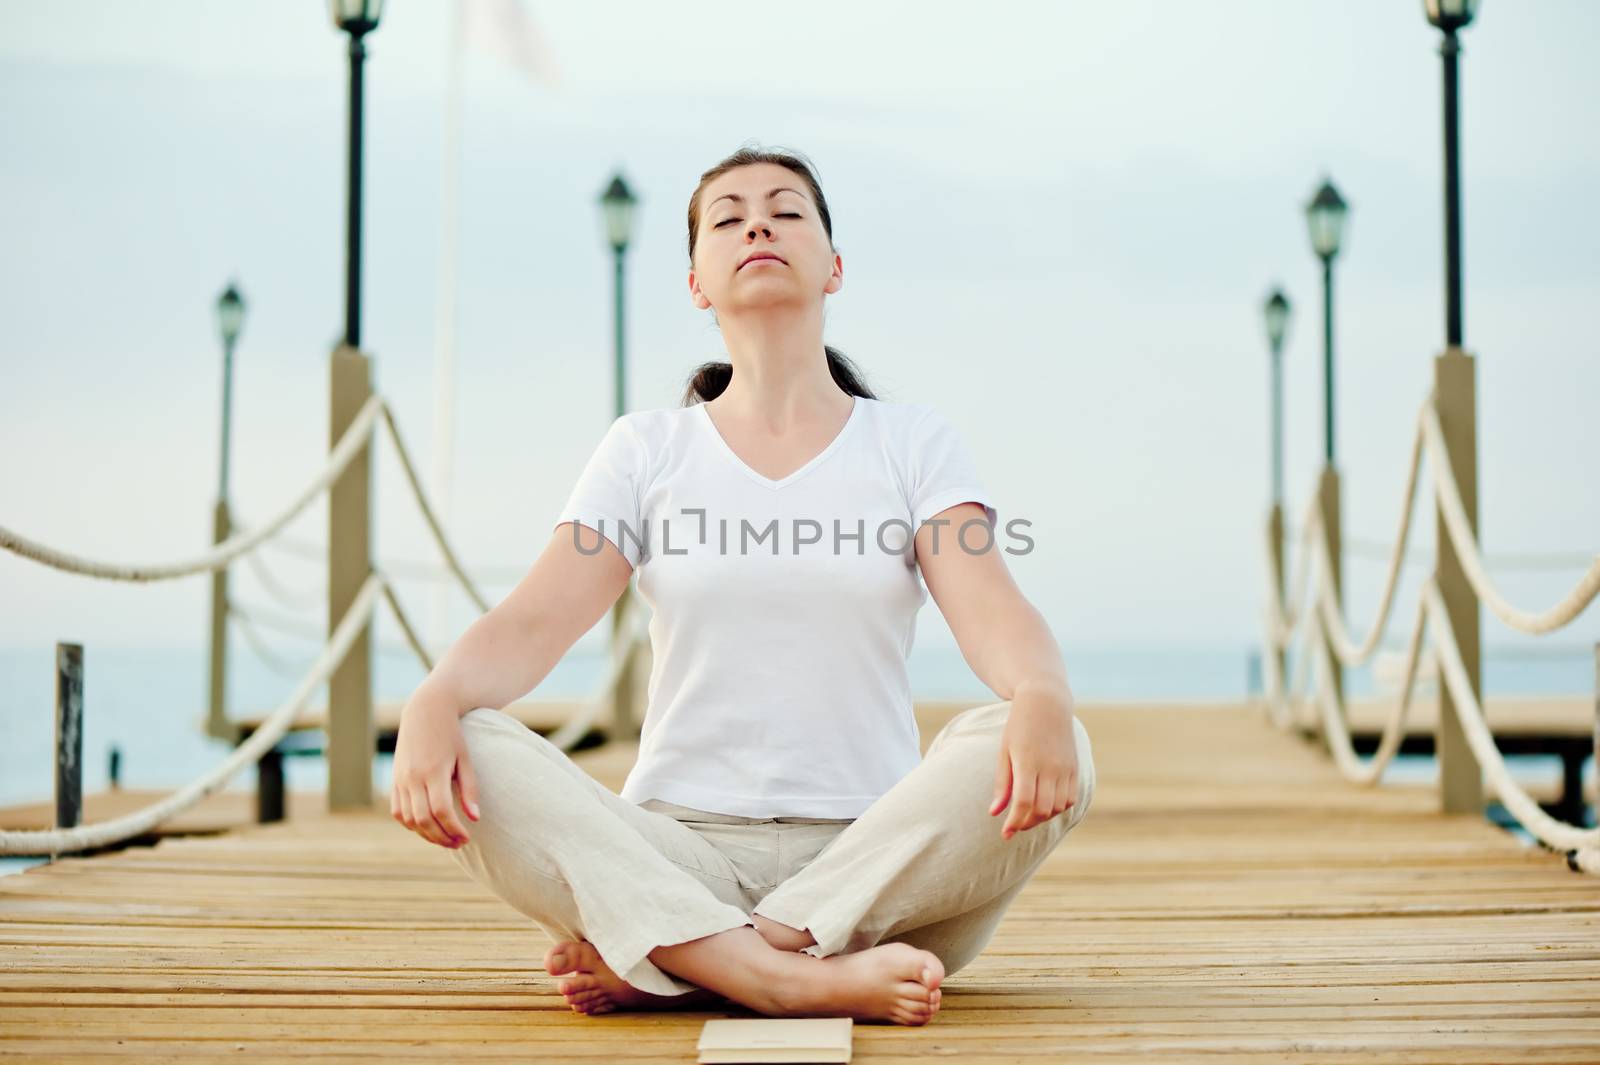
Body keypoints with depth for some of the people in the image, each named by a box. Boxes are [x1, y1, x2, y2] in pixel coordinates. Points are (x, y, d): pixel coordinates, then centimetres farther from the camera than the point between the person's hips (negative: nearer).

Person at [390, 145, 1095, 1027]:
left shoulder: (912, 442, 9)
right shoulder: (647, 449, 10)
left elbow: (992, 615, -7)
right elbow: (532, 624, -2)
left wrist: (1042, 694, -32)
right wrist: (434, 700, -25)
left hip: (872, 862, 0)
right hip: (678, 850, 0)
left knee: (1051, 756, -30)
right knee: (472, 757, -26)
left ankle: (665, 967, -29)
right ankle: (811, 980, -37)